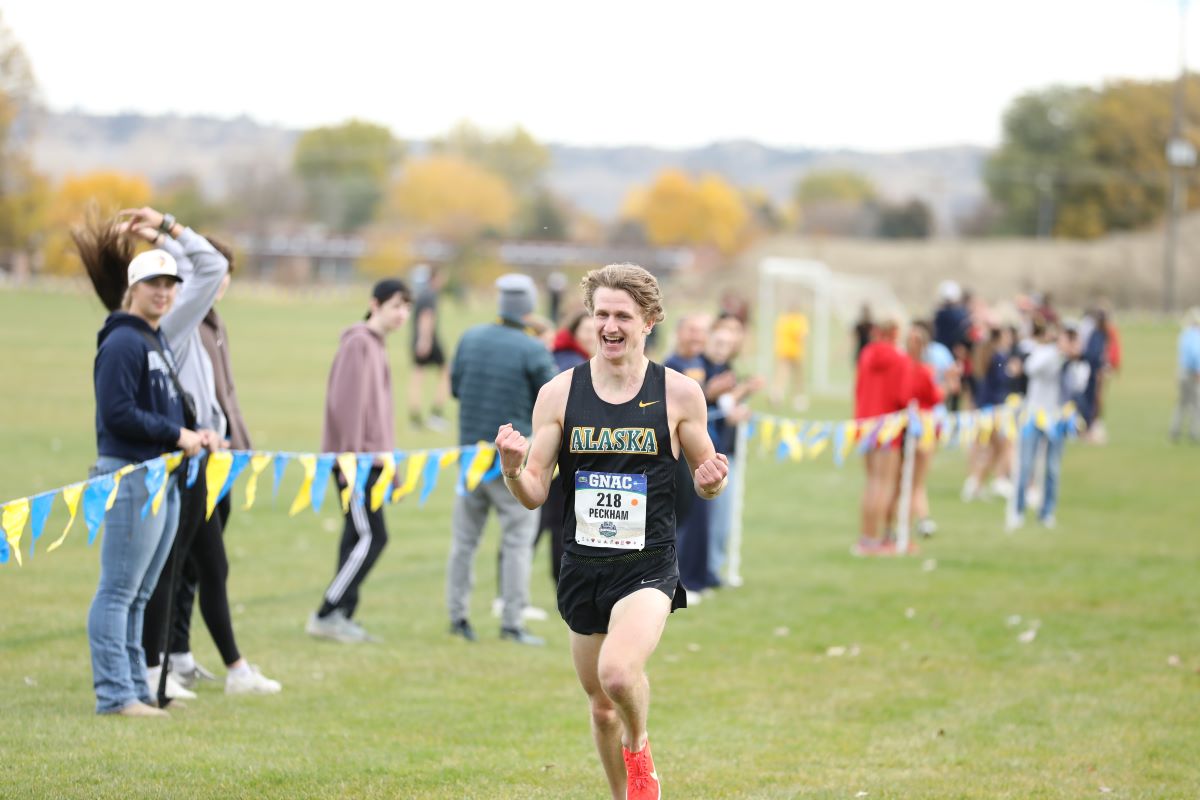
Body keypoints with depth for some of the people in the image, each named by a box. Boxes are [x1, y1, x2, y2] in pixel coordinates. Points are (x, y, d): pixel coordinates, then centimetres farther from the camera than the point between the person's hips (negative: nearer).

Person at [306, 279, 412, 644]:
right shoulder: (359, 343, -12)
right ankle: (326, 615, -8)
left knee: (358, 538, 9)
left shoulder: (377, 343, 17)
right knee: (371, 537, -11)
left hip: (370, 459, 9)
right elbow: (347, 404, -18)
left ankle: (342, 617, 12)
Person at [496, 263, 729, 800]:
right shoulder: (559, 393, 0)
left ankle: (639, 751, 4)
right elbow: (534, 494, 1)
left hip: (648, 567, -3)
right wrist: (512, 469, -21)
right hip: (581, 569, 3)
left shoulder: (679, 393, -3)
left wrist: (711, 481, -16)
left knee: (619, 673, -28)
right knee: (602, 707, 13)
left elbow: (705, 480, 8)